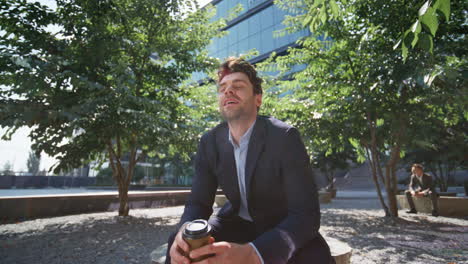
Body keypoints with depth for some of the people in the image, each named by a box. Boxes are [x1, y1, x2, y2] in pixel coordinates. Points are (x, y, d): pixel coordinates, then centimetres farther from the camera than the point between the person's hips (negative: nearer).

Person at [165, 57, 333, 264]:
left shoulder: (284, 136, -22)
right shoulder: (209, 142, -8)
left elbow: (306, 214, -27)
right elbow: (198, 202, -6)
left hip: (280, 226, -2)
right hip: (236, 221, 3)